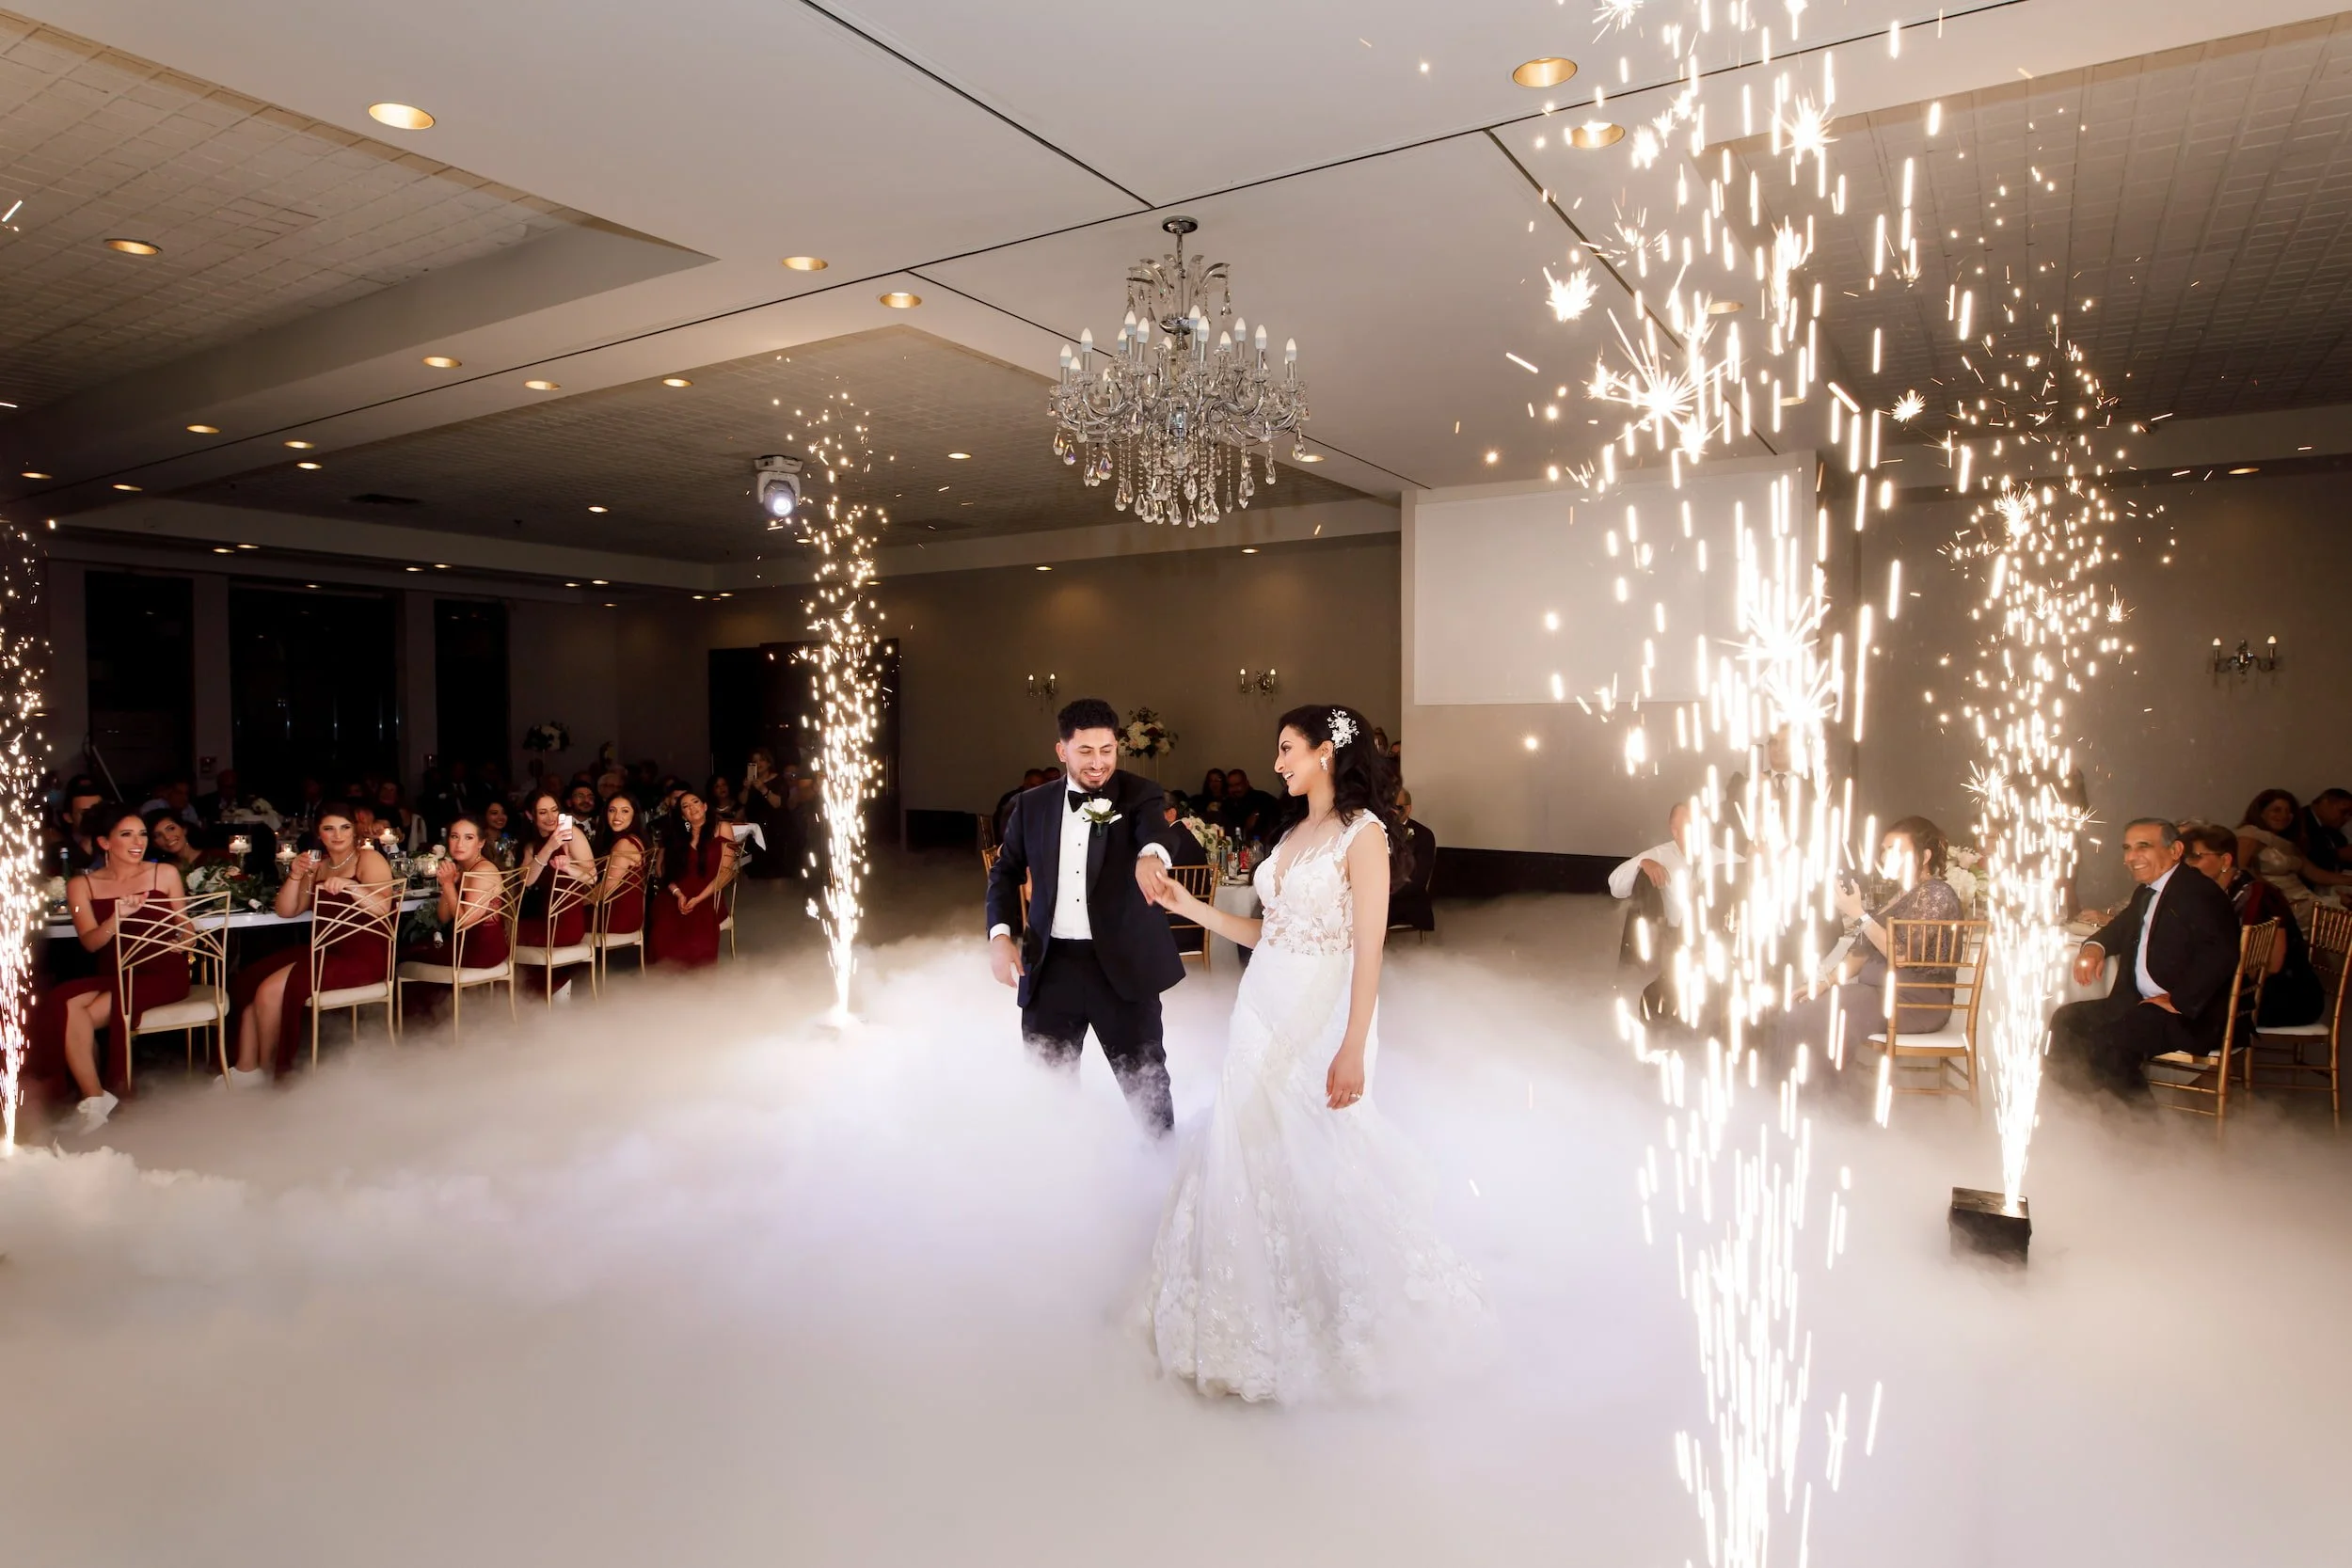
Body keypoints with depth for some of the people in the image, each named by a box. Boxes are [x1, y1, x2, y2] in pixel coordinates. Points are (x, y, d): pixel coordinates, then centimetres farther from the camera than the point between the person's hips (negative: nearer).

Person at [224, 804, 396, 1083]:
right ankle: (246, 1069, -1)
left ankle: (271, 1070, 1)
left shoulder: (369, 858, -5)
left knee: (272, 989, -20)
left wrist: (349, 886, -35)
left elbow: (382, 907, -20)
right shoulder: (318, 864, 17)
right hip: (323, 950, 8)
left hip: (362, 956, -8)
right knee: (246, 982, -7)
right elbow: (287, 911, 11)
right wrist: (295, 876, -4)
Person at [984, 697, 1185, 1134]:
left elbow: (1156, 830, -24)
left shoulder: (1137, 794, -3)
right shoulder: (1032, 804, 6)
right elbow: (1005, 872, 14)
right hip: (1051, 964, 3)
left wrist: (1151, 854, -49)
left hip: (1121, 963, -2)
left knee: (1145, 1082, 7)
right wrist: (1000, 935, -2)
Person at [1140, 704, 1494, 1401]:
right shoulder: (1292, 831, 13)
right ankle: (1268, 1326, 28)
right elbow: (1268, 933, 12)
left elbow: (1368, 951, -16)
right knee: (1251, 1164, 11)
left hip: (1318, 1018, -7)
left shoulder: (1363, 833, -11)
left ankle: (1352, 1328, 24)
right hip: (1261, 1011, 7)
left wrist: (1352, 1051, -21)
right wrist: (1192, 908, 9)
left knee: (1318, 1169, 2)